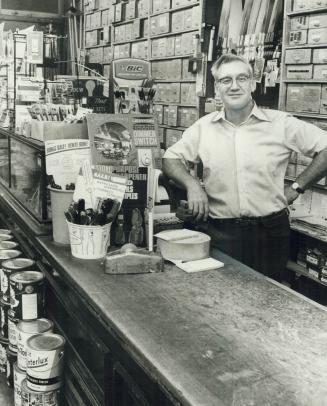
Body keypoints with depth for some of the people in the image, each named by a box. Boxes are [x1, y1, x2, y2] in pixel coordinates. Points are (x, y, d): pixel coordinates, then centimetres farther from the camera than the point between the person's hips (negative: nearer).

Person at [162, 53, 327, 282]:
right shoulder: (204, 127, 3)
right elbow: (171, 159, 10)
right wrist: (192, 184, -8)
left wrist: (297, 187, -2)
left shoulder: (281, 123, -3)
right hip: (220, 234, 1)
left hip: (269, 232, 0)